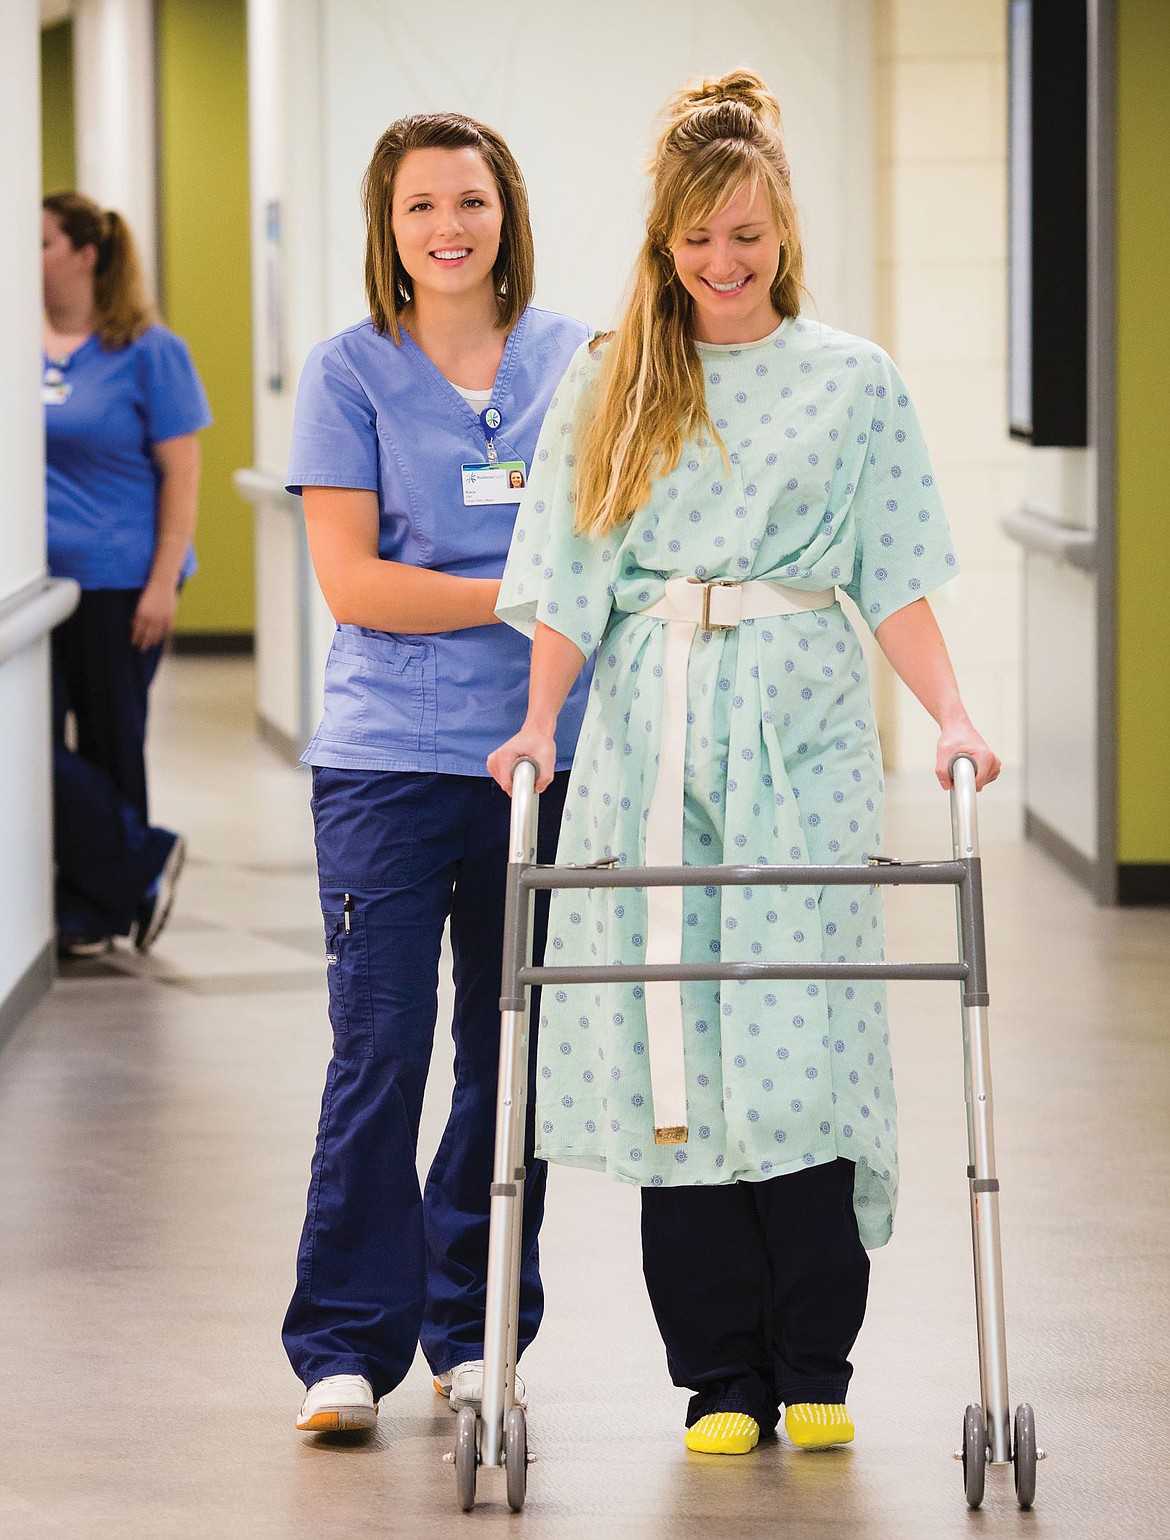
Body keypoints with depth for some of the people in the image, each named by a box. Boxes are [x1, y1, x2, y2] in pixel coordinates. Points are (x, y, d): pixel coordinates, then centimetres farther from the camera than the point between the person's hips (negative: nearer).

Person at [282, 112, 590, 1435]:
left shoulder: (573, 361, 8)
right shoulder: (350, 373, 1)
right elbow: (351, 582, -6)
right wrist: (523, 597, -12)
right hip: (389, 760, -3)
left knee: (512, 1053, 7)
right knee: (379, 1054, -6)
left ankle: (476, 1329, 19)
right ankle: (344, 1345, 2)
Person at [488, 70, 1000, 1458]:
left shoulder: (854, 383, 9)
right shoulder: (607, 384, 12)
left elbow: (895, 578, 6)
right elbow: (568, 580, 8)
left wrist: (949, 715, -7)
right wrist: (540, 718, -5)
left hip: (801, 731, -1)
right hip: (648, 733, 1)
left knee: (799, 1026, -8)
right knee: (669, 1040, -3)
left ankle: (814, 1365, 2)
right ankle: (721, 1377, 3)